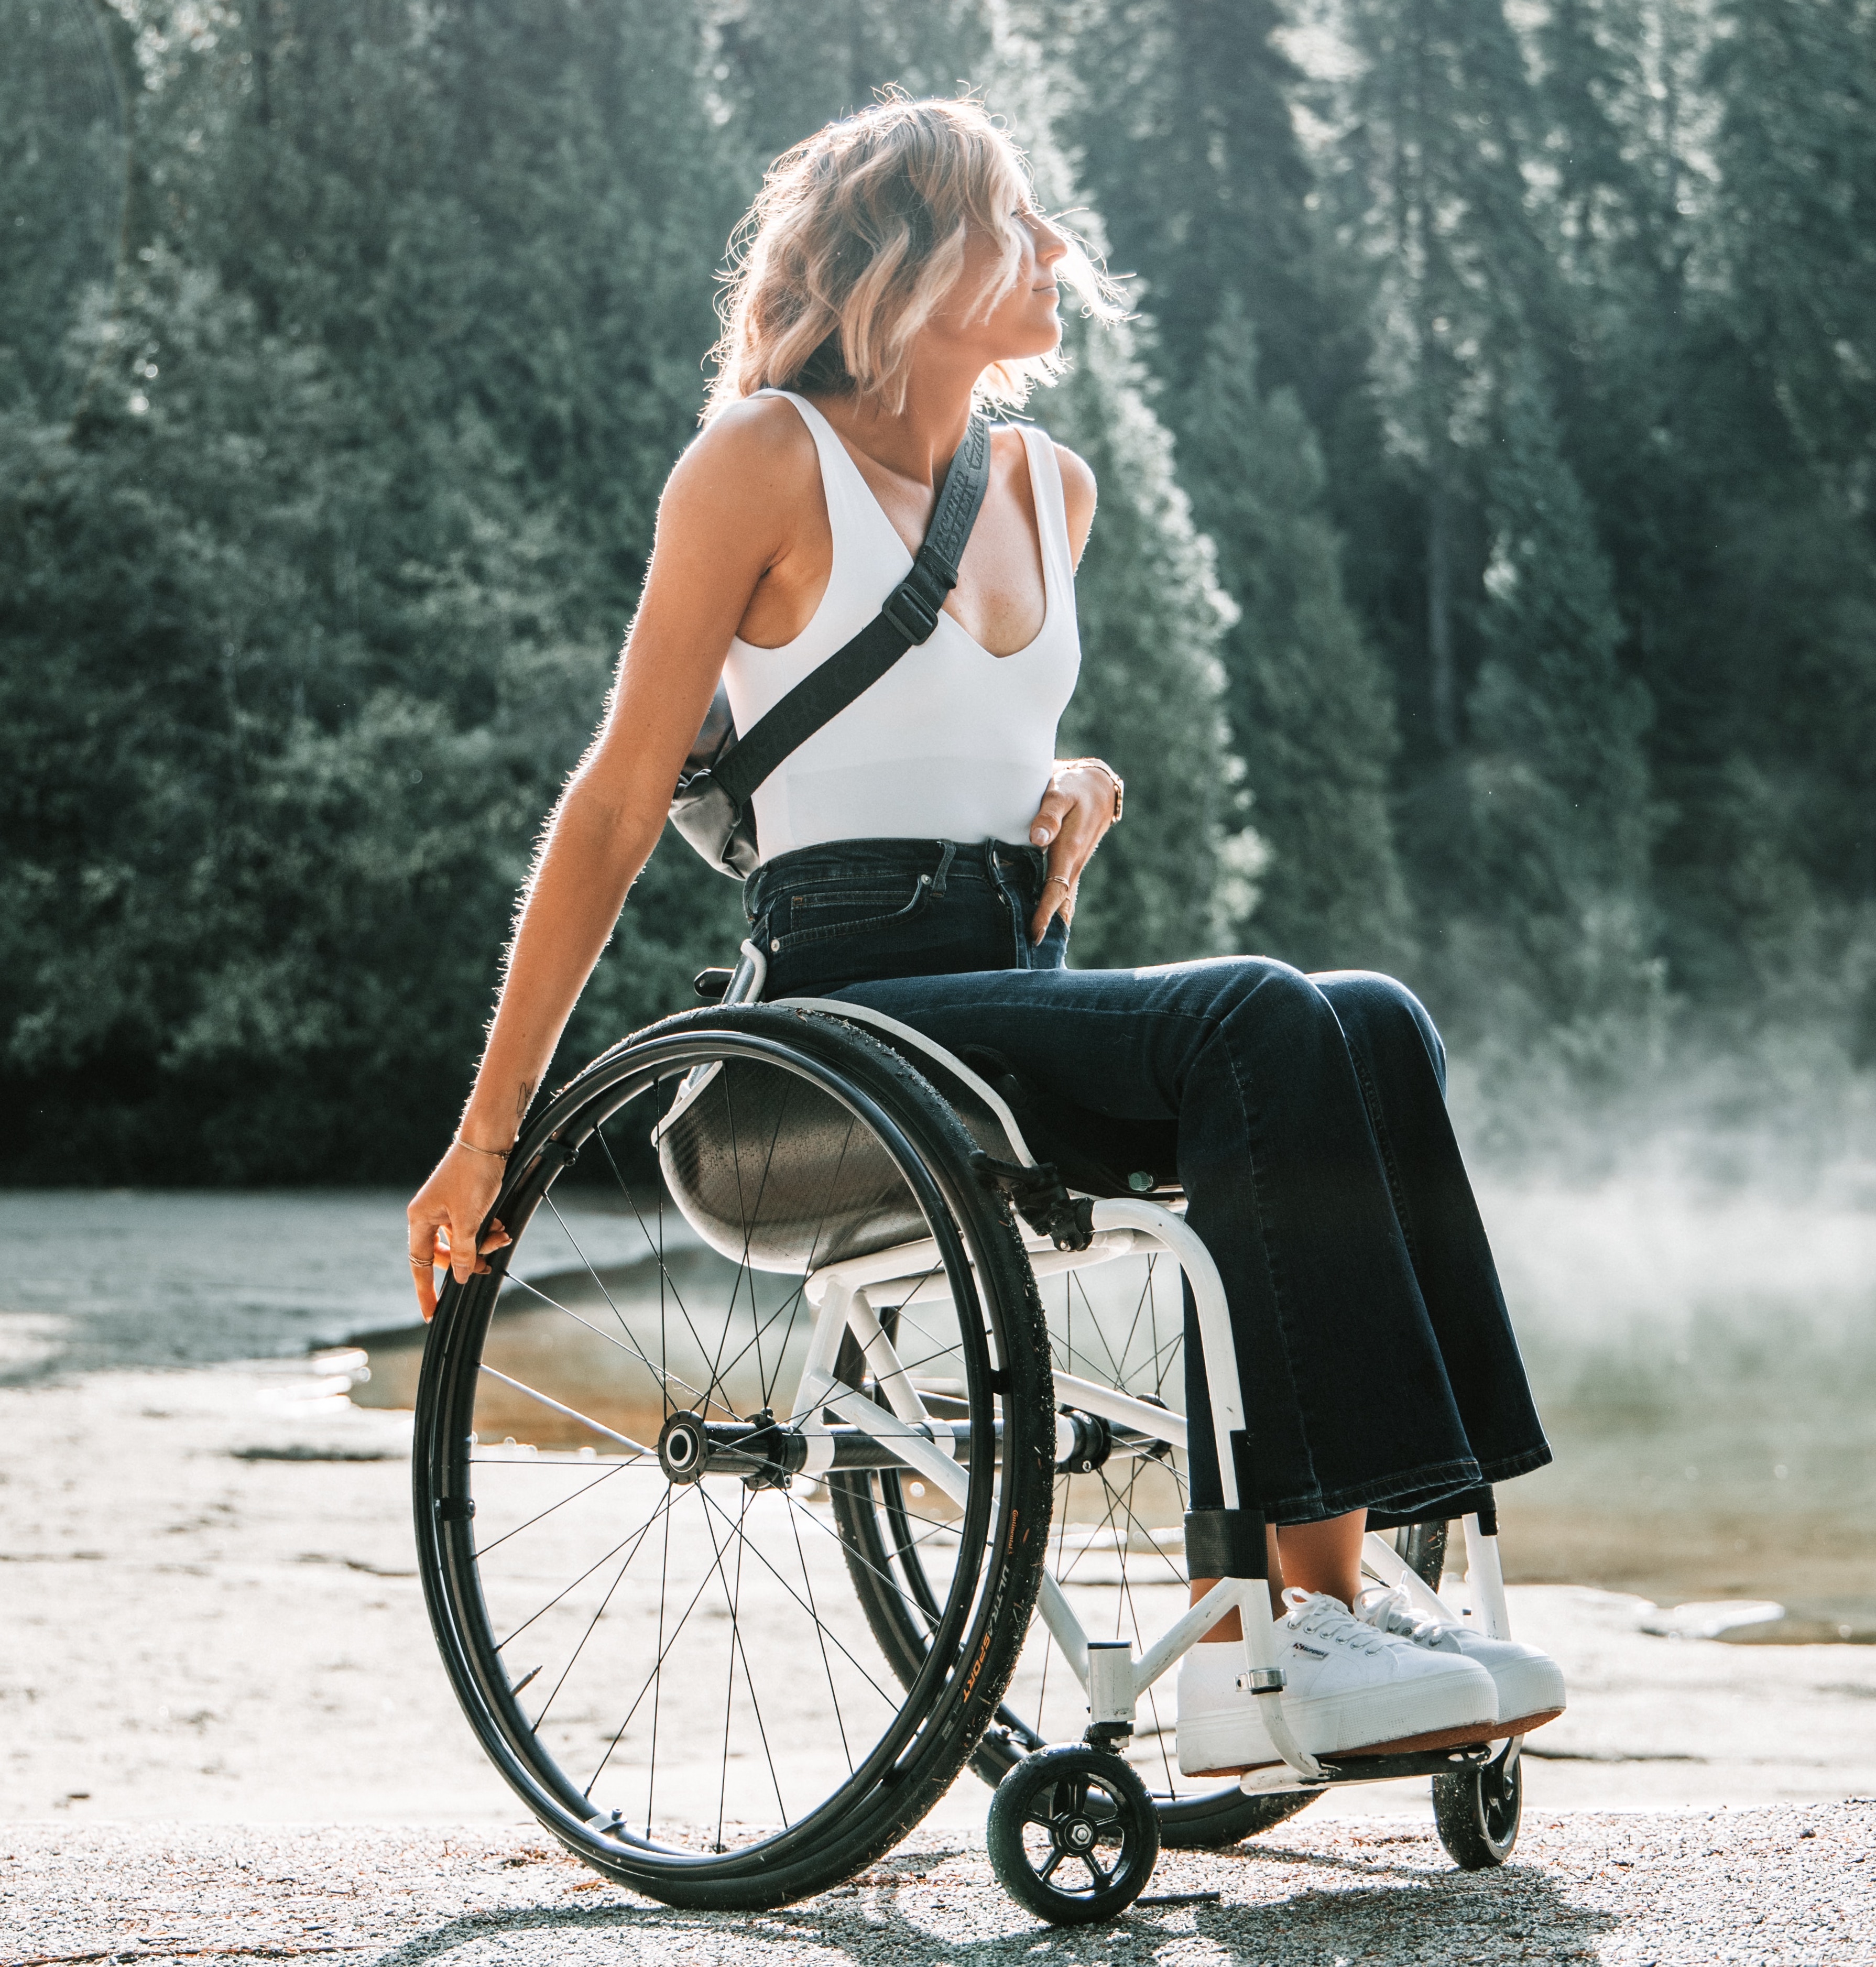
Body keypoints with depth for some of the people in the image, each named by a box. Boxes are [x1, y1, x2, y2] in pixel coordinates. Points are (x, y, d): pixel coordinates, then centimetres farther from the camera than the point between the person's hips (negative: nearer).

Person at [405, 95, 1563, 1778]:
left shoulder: (1052, 487, 19)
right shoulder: (769, 461, 0)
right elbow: (620, 802, -1)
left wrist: (1073, 788, 8)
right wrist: (490, 1129, -3)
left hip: (1026, 983, 6)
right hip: (856, 1002, -6)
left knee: (1372, 1027, -22)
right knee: (1263, 1030, -30)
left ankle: (1293, 1615, -28)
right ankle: (1260, 1644, -31)